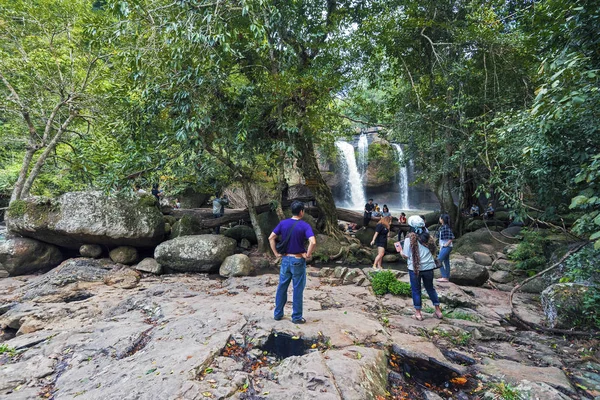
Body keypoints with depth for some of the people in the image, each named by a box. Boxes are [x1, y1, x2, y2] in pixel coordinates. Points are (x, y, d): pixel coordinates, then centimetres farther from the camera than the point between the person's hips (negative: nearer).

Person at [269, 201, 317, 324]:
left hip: (285, 259, 4)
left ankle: (278, 314, 26)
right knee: (298, 290, 7)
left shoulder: (283, 223, 0)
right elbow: (313, 242, -26)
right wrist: (307, 254, -12)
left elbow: (271, 238, 0)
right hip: (298, 261, -4)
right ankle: (296, 317, 17)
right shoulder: (304, 225, -13)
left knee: (282, 287, 15)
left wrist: (276, 253, 4)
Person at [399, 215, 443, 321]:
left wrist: (400, 252, 9)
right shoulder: (428, 236, -1)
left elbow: (406, 255, -10)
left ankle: (418, 313, 18)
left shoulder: (409, 239, -13)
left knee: (416, 290, 10)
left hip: (415, 268, -4)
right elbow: (433, 251, 10)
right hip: (428, 267, 4)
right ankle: (438, 310, 29)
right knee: (430, 288, 21)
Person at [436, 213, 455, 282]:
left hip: (446, 247, -9)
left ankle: (444, 277, -3)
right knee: (446, 262, 12)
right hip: (443, 247, 9)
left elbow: (452, 237, -22)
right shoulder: (441, 227, 9)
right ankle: (447, 277, 20)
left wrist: (447, 244, -16)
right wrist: (440, 245, 13)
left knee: (439, 260, -9)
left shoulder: (446, 227, -18)